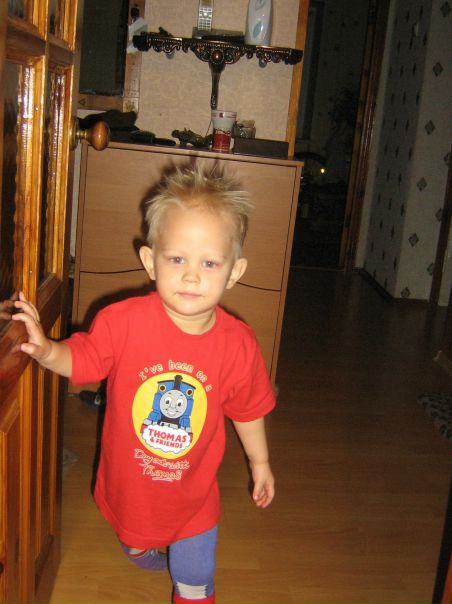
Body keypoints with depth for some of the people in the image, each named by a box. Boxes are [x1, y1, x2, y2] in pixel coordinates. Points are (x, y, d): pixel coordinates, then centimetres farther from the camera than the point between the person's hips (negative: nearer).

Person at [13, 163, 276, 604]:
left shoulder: (238, 344, -20)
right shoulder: (123, 321, -25)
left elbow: (248, 409, -4)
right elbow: (83, 360, -8)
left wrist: (260, 462, 8)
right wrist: (47, 351, -29)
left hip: (192, 493, -1)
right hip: (129, 482, 1)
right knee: (136, 546, 33)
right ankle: (144, 551, 68)